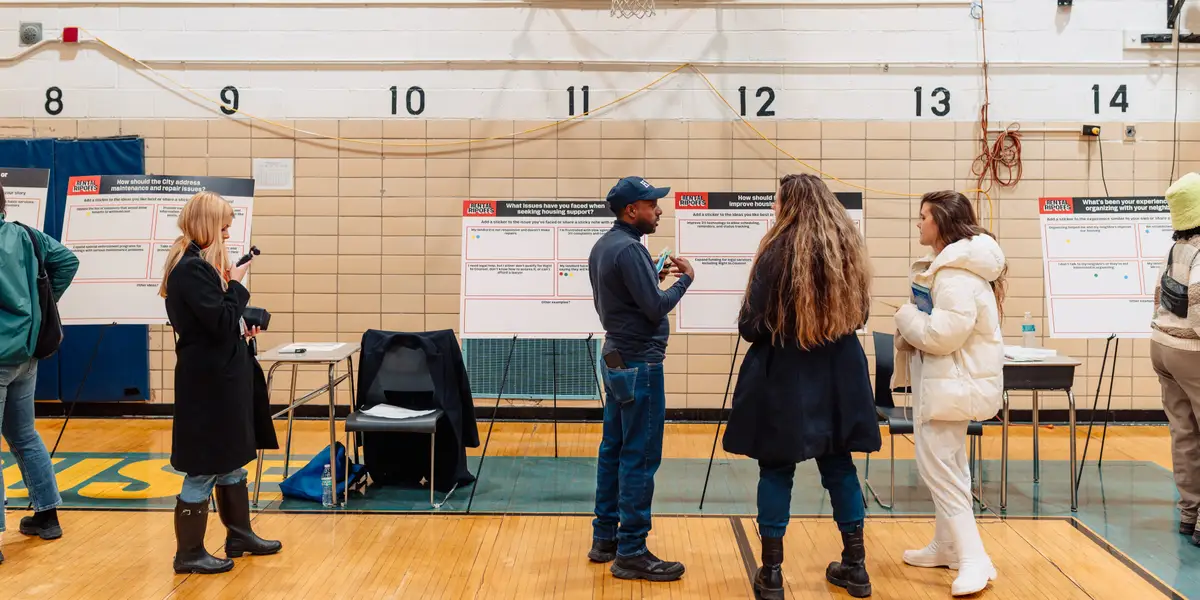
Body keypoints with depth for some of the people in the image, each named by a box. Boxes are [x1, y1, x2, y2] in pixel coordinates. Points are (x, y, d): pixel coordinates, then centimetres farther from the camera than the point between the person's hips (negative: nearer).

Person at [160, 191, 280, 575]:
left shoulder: (196, 263, 12)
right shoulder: (191, 268, -20)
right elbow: (221, 321, -24)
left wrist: (241, 328, 6)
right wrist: (236, 284, -13)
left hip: (219, 375, 10)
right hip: (207, 380, -10)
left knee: (232, 459, 19)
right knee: (204, 468, 1)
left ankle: (239, 536, 31)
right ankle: (189, 554, 14)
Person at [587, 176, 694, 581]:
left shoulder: (603, 246, 11)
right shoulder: (629, 249, -19)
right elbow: (656, 308, -19)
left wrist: (654, 277, 12)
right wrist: (684, 278, -4)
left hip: (617, 358, 10)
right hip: (640, 363, -10)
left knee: (613, 449, 14)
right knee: (639, 457, -4)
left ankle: (605, 538, 22)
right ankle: (631, 553, 2)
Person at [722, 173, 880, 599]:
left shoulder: (778, 250, -14)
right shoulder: (848, 246, 3)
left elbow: (751, 326, -11)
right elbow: (859, 313, 14)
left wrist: (753, 326, 10)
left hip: (783, 375, -5)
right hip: (838, 373, 5)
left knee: (776, 470, 4)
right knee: (838, 465, 14)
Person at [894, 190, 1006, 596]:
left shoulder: (956, 274, -22)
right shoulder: (950, 265, 14)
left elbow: (944, 333, -27)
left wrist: (906, 317, -11)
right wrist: (915, 323, 2)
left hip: (953, 382, -12)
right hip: (949, 379, 12)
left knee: (937, 467, -10)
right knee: (948, 465, 18)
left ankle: (974, 561, -7)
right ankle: (948, 546, 30)